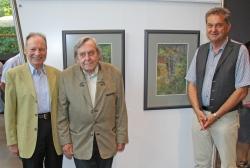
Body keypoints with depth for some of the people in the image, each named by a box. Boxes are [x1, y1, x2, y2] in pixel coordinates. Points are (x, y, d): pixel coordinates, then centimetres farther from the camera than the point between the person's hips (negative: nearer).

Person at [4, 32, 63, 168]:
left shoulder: (56, 73, 3)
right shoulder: (14, 74, -5)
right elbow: (10, 111, -3)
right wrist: (12, 141, -3)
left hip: (54, 129, 3)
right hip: (30, 133, -2)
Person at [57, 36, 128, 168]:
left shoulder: (114, 74, -8)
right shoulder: (66, 76, -9)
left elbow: (120, 109, -2)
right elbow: (62, 112, -3)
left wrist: (121, 137, 0)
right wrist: (65, 141, -4)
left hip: (107, 142, 1)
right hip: (80, 143, -1)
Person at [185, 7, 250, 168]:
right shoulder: (201, 51, 7)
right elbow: (192, 84, 9)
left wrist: (216, 115, -11)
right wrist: (198, 111, -6)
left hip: (225, 117, -4)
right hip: (200, 115, 4)